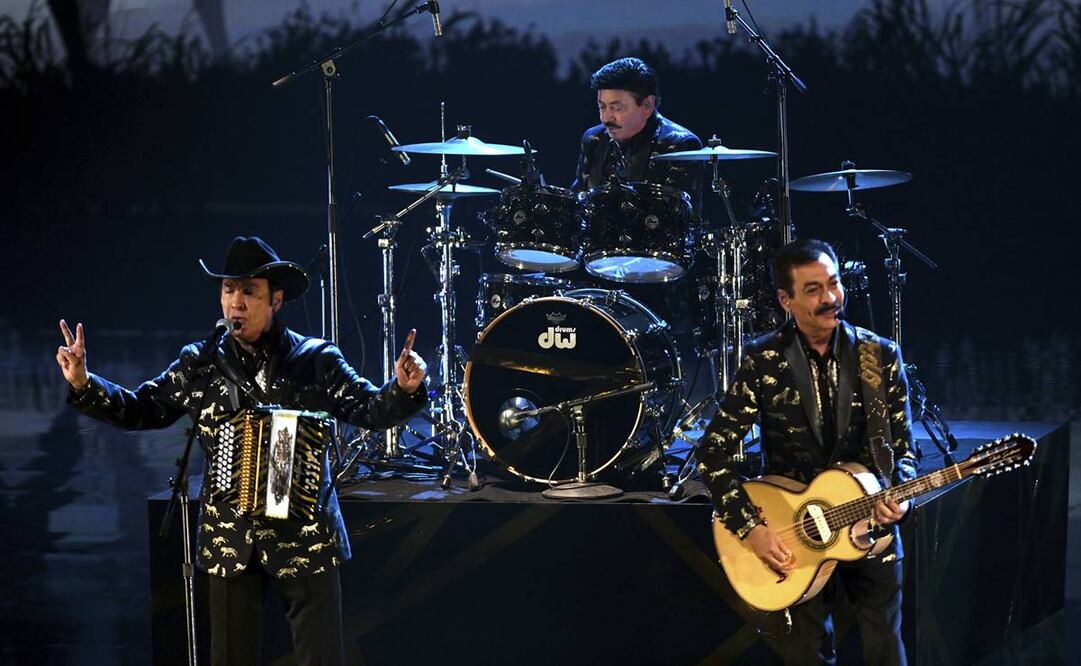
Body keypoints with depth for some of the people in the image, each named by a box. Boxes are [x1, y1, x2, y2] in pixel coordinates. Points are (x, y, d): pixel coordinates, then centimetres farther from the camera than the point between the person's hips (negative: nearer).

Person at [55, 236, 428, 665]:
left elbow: (370, 410, -7)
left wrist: (403, 390, -28)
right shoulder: (200, 364, 3)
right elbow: (139, 410, 8)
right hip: (229, 543, 2)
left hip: (305, 539, -2)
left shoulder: (315, 360, -3)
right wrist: (84, 385, -7)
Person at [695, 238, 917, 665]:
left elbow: (902, 446, 3)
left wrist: (899, 495, -18)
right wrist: (749, 527, -15)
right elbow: (713, 452, -7)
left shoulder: (881, 356, -3)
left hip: (871, 528, 1)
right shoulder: (763, 362, -8)